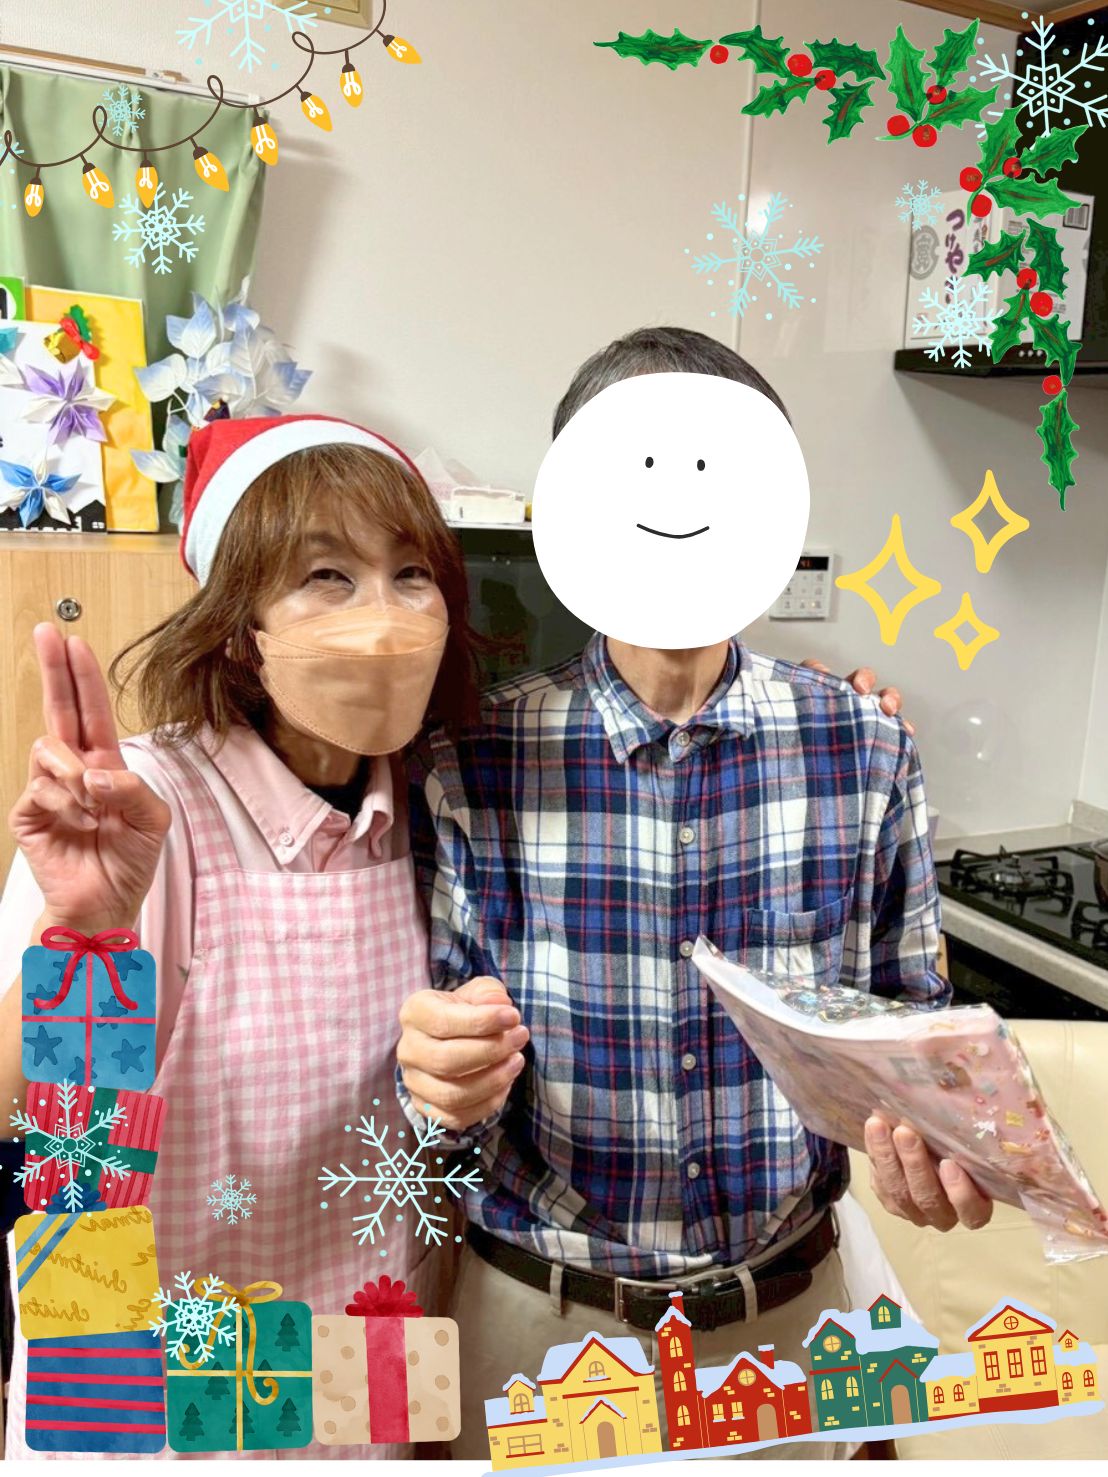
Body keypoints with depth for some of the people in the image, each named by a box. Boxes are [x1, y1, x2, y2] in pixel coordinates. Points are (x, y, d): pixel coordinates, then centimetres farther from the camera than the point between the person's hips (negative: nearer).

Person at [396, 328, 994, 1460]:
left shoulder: (867, 753, -10)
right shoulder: (471, 766, -15)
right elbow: (443, 1067, -7)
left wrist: (937, 1144, -20)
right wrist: (440, 1075, -29)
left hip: (790, 1300, 2)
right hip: (542, 1308, -1)